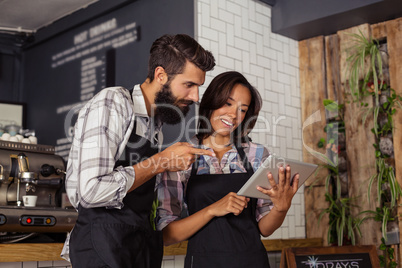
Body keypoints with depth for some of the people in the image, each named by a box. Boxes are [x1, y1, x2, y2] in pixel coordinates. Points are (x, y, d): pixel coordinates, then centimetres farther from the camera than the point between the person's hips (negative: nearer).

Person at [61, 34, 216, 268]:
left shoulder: (156, 121, 14)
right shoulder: (111, 104, -11)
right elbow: (92, 191, -23)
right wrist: (162, 162, -15)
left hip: (143, 244, 8)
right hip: (103, 246, -8)